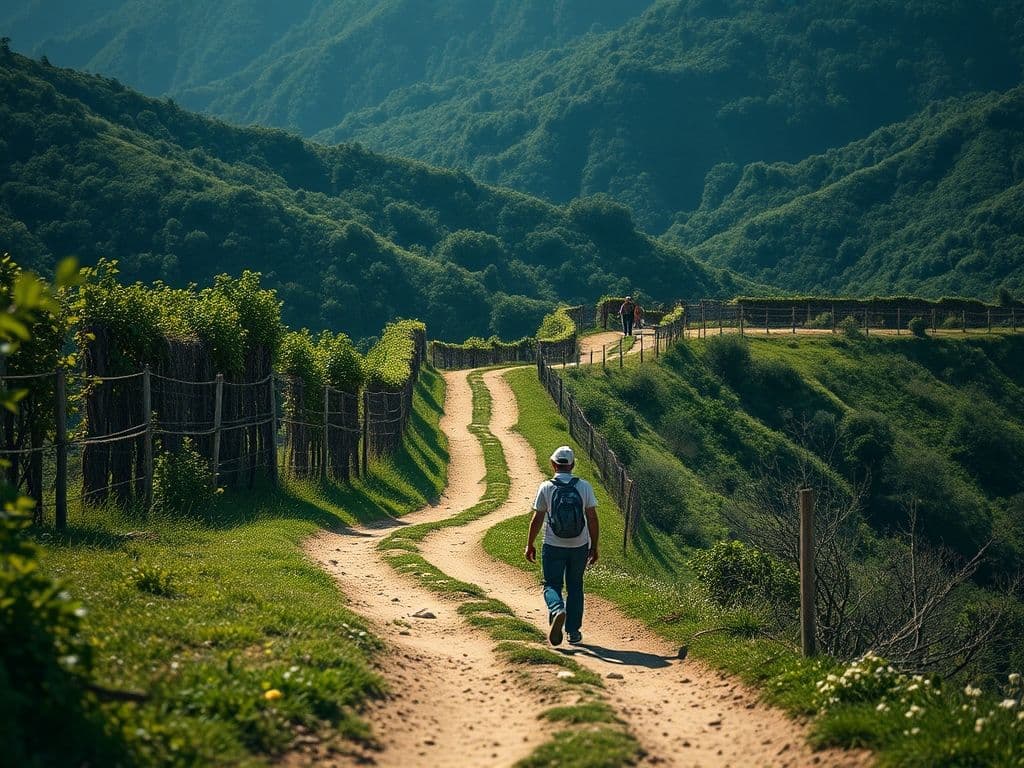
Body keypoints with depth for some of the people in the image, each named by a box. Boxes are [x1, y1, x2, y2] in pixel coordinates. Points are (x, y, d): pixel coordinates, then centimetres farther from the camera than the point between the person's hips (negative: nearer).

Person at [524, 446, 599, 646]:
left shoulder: (546, 487, -6)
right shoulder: (584, 486, -3)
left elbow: (537, 519, -4)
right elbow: (592, 519, -3)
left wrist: (529, 545, 7)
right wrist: (594, 547, 5)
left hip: (553, 547, -2)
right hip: (579, 546, 2)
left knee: (552, 585, 8)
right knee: (575, 587, 15)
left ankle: (558, 610, -24)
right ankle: (573, 632, 15)